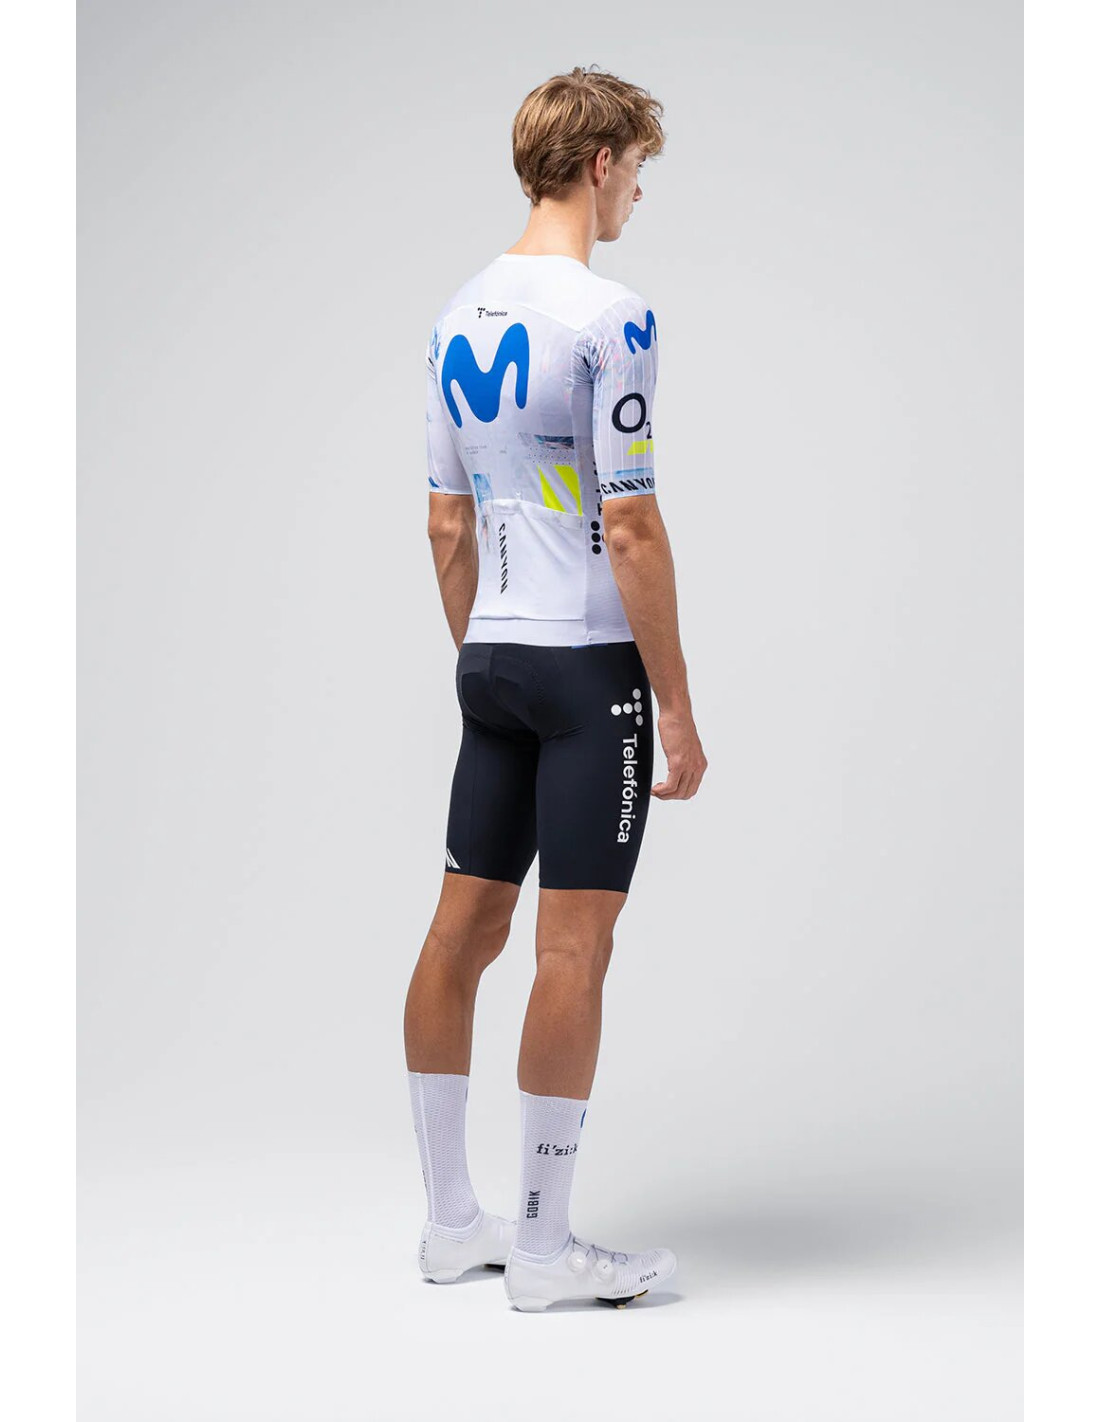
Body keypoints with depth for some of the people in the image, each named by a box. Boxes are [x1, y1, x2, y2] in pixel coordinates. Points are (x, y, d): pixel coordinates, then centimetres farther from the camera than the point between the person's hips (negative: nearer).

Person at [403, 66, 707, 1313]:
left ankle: (451, 1222, 20)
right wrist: (677, 708, -10)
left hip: (492, 661, 8)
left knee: (465, 927, 10)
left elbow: (447, 524, 14)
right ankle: (543, 1249, 5)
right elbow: (629, 527, -16)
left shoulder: (461, 318, 11)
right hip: (590, 663, -8)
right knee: (573, 949, -2)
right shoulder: (608, 317, -13)